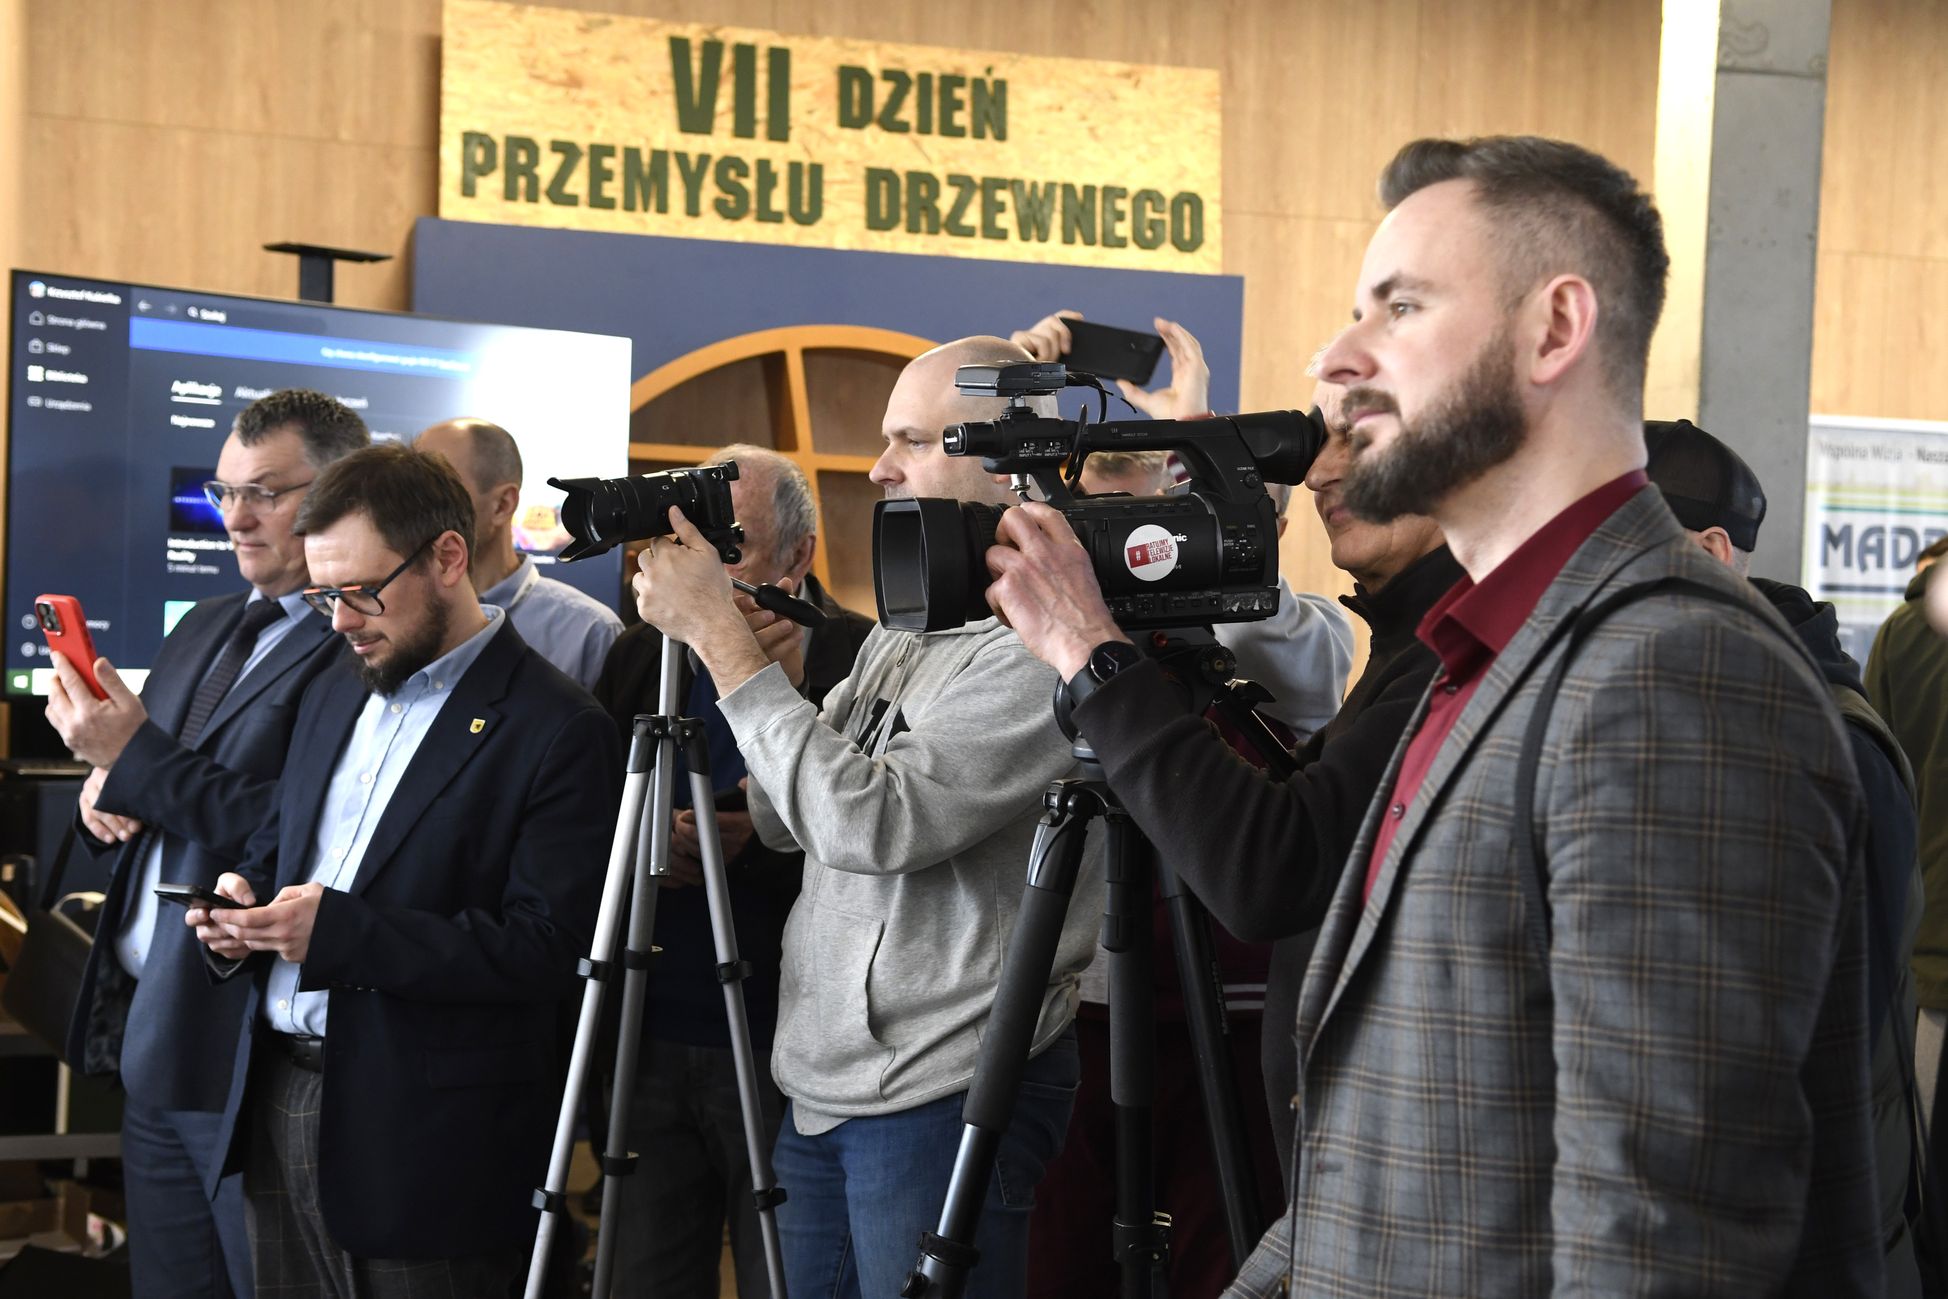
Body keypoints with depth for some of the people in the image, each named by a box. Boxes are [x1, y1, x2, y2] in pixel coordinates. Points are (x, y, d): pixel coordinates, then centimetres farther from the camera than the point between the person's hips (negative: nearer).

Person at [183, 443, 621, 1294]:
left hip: (424, 1141, -7)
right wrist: (244, 903, -1)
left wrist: (340, 934, -24)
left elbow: (547, 951, -18)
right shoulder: (334, 696, 14)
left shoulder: (556, 729, -12)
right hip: (279, 1102, 7)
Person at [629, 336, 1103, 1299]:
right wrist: (718, 638, 0)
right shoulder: (901, 628, 12)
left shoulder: (1041, 647, -17)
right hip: (817, 1088, 8)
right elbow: (785, 820, 14)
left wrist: (720, 637, -19)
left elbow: (870, 821, -25)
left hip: (943, 1101, -8)